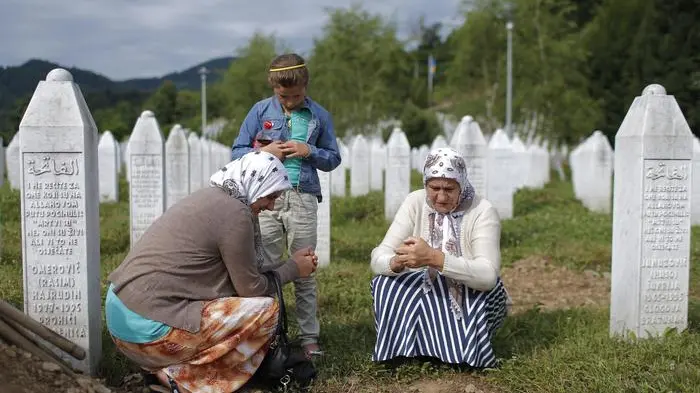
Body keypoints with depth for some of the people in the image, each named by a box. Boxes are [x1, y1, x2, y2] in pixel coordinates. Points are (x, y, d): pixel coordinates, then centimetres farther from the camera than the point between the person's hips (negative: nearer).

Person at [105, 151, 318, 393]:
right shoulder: (234, 212, -13)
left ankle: (162, 364, 13)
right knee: (267, 309, -7)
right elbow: (250, 287, -6)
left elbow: (238, 274, 18)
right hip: (146, 327, -10)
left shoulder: (211, 197, 14)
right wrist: (293, 269, 9)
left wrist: (292, 262, 18)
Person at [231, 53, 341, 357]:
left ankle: (309, 336, 10)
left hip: (303, 198, 0)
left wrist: (309, 151, -7)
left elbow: (333, 159, 12)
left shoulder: (319, 116, 8)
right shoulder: (261, 111, 6)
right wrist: (264, 152, -10)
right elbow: (237, 151, 8)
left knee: (304, 270, 3)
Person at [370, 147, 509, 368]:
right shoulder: (415, 203, -9)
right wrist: (397, 262, -43)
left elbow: (488, 275, -33)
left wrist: (433, 258, -47)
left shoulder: (482, 212, -18)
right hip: (423, 296, 2)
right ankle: (405, 351, -6)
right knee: (385, 283, -24)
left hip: (472, 303, -2)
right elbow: (378, 257, -17)